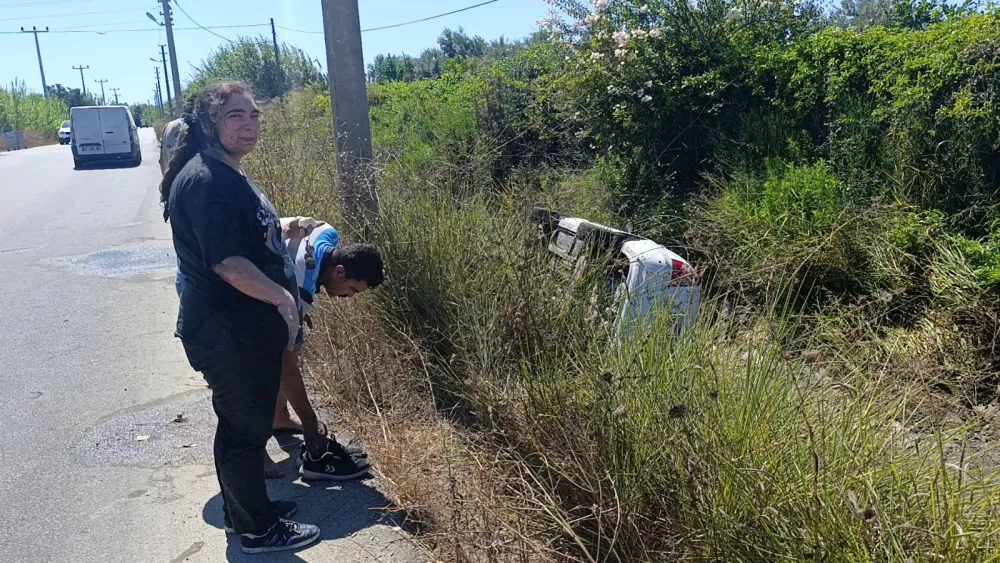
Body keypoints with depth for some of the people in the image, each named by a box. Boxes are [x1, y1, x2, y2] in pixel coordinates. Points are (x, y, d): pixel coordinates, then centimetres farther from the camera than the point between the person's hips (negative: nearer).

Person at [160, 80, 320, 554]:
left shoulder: (226, 174, 11)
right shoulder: (204, 181, -22)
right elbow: (228, 262, -28)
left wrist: (283, 228, 18)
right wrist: (282, 297, -24)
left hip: (244, 328, 10)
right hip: (227, 335, -10)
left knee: (242, 424, 22)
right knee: (246, 428, 5)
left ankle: (242, 508, 40)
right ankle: (258, 530, 23)